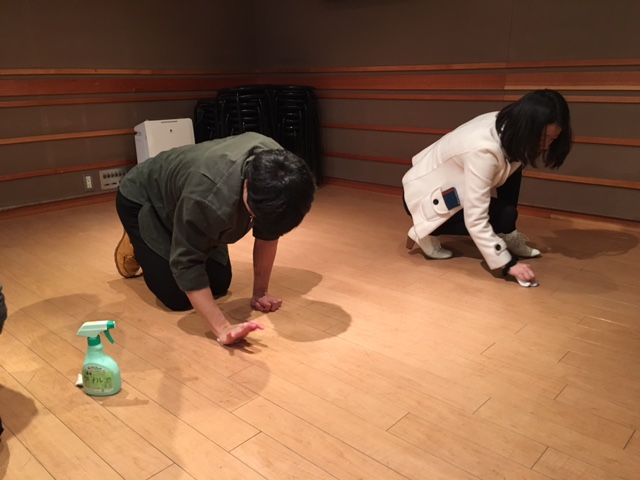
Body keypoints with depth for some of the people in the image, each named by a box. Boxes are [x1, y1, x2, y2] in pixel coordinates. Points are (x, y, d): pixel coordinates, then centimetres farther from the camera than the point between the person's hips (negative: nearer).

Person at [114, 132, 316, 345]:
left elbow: (268, 232, -13)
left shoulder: (275, 166, -25)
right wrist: (223, 329, -40)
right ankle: (135, 246, 15)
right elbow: (186, 265, -36)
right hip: (141, 201, -6)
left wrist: (261, 291, -12)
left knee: (219, 285, -1)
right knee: (178, 298, -12)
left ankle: (175, 239, 25)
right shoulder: (210, 197, -46)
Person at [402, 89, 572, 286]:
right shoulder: (484, 150, -35)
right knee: (504, 214, -18)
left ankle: (507, 237, 6)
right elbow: (475, 220, -34)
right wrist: (508, 263, -31)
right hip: (424, 195, -8)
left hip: (448, 180, 8)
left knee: (512, 167, -4)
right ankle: (425, 233, -6)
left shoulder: (506, 125, -10)